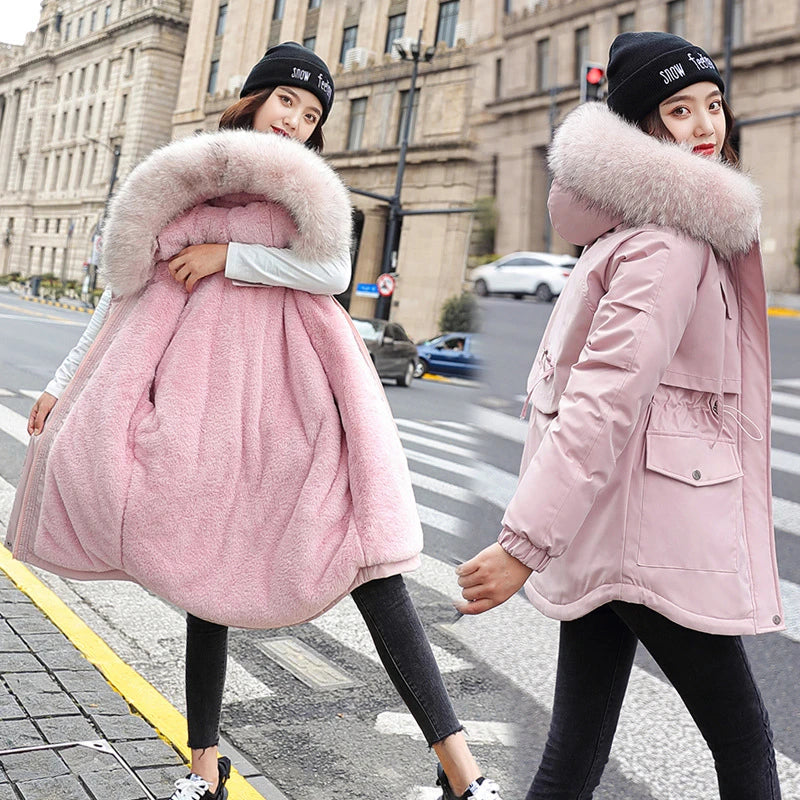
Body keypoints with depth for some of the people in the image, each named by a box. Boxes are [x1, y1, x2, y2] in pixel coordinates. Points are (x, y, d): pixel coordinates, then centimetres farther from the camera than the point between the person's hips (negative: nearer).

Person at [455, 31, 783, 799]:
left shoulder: (628, 222, 17)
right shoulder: (673, 239, -13)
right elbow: (606, 396, -23)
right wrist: (525, 541, -26)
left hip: (598, 526, 9)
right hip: (650, 532, -9)